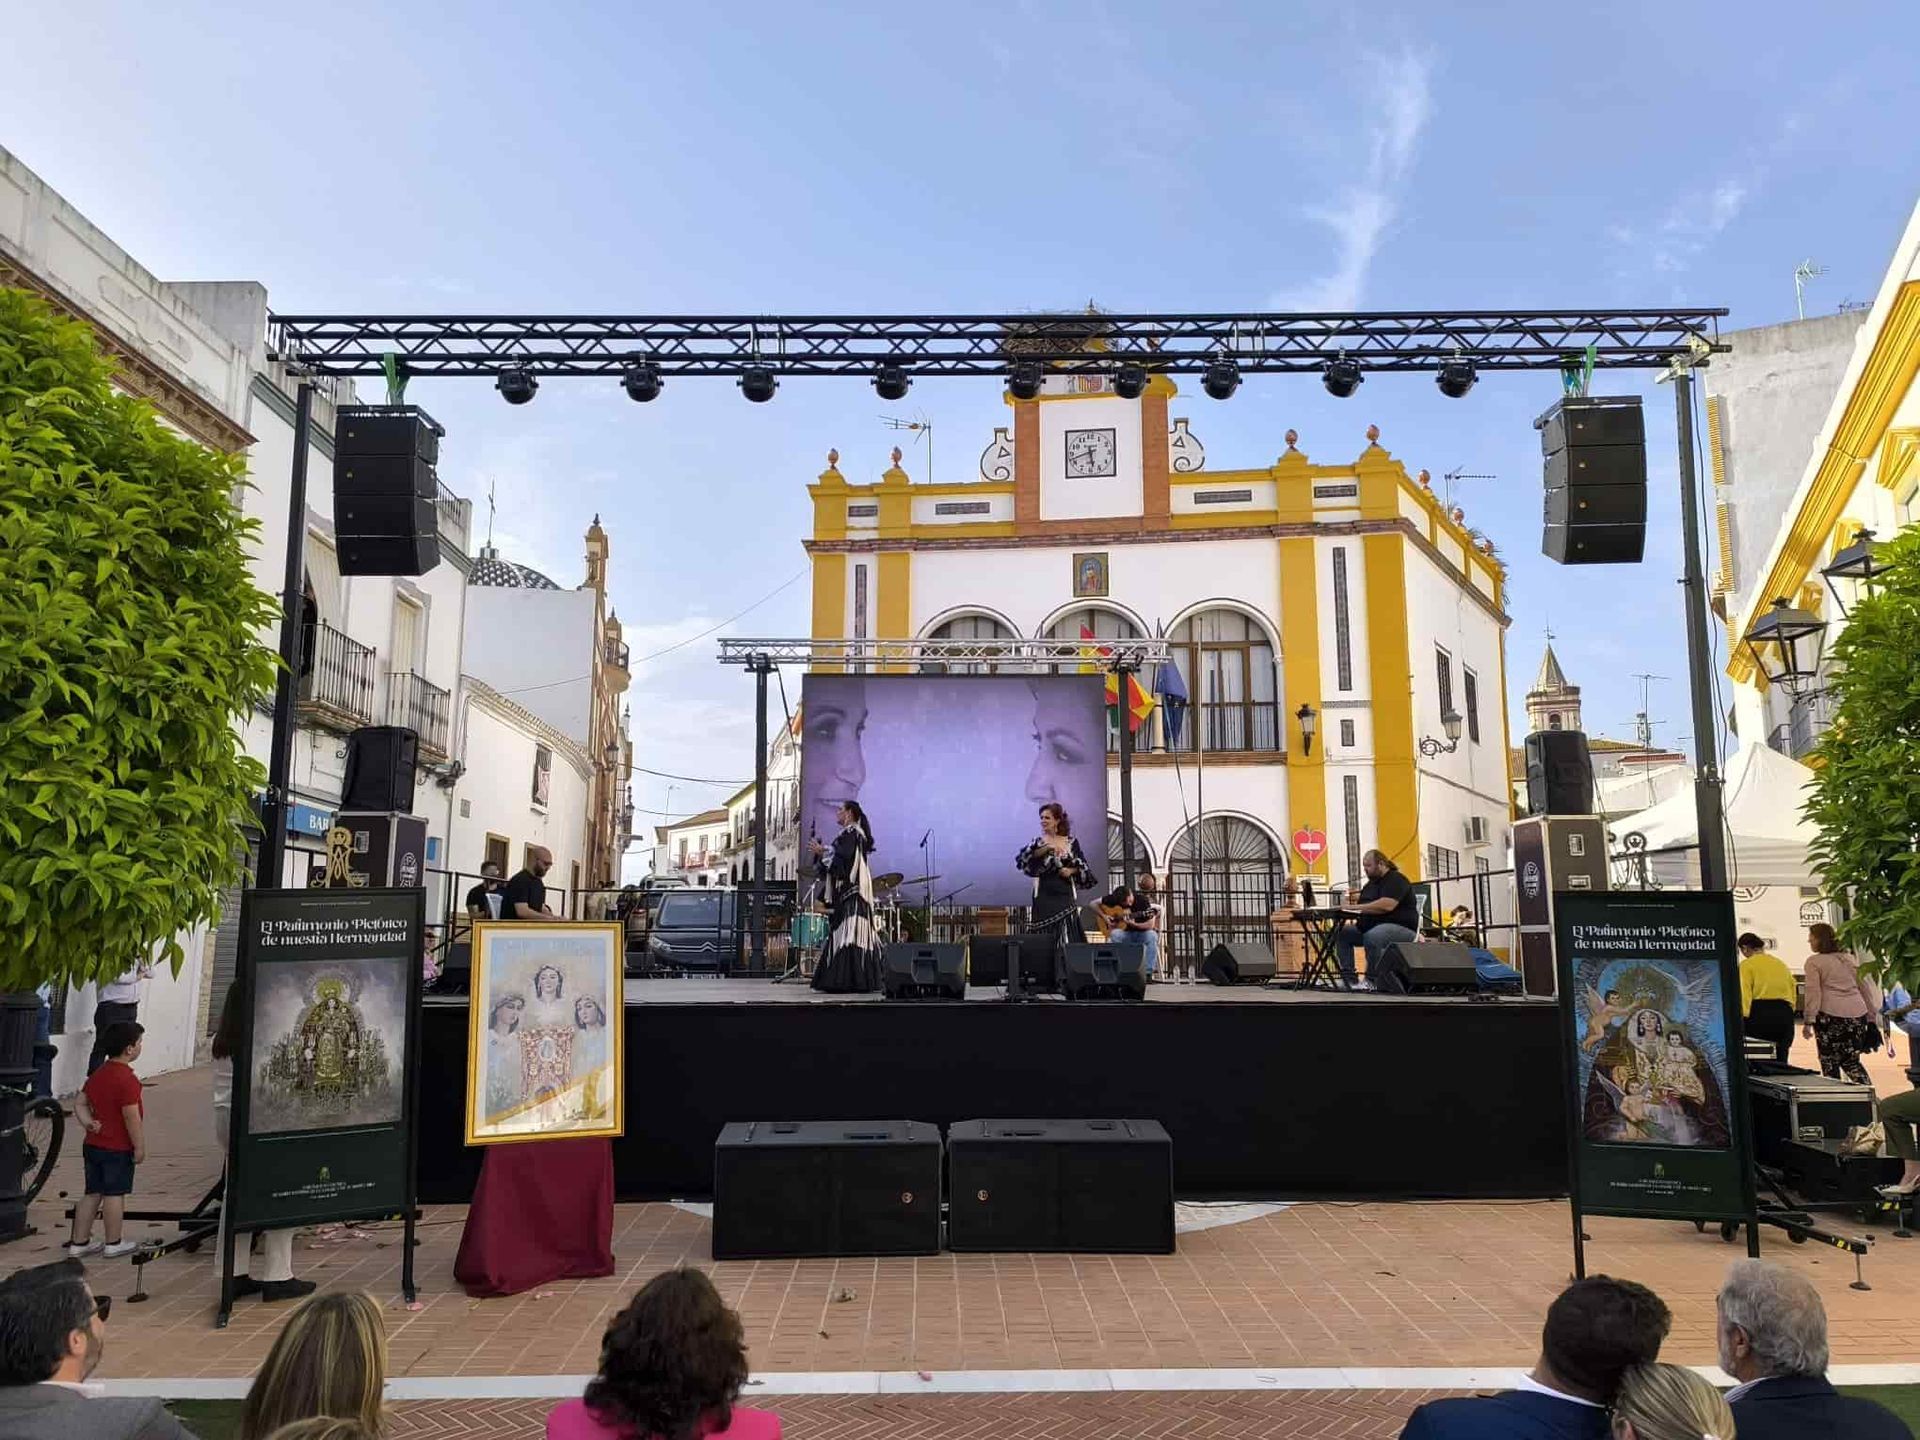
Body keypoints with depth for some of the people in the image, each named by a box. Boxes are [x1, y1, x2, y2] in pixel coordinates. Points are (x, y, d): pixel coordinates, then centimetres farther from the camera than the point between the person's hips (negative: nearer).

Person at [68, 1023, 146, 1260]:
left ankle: (79, 1243, 20)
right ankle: (113, 1244, 11)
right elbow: (131, 1117, -21)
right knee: (115, 1195, 2)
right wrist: (140, 1147, -14)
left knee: (92, 1194, 15)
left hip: (92, 1145, 8)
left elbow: (80, 1103, 11)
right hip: (118, 1149, -8)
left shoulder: (97, 1075, 8)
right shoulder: (127, 1080, -21)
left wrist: (88, 1123, -1)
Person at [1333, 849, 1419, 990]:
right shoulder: (1371, 883, 21)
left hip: (1400, 927, -10)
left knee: (1372, 936, -39)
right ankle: (1348, 976, -9)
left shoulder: (1396, 880, -9)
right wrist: (1348, 908, -3)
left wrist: (1356, 907, -26)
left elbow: (1387, 905, -26)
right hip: (1372, 928, 10)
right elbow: (1365, 908, 19)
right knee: (1341, 932, -4)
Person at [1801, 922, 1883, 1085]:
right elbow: (1866, 988, 15)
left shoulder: (1814, 961, -2)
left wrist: (1809, 1021, -8)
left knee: (1830, 1064, 4)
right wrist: (1872, 1016, 20)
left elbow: (1813, 993, -9)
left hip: (1830, 1016, -6)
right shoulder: (1850, 959, 15)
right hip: (1857, 1015, 6)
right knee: (1851, 1061, 16)